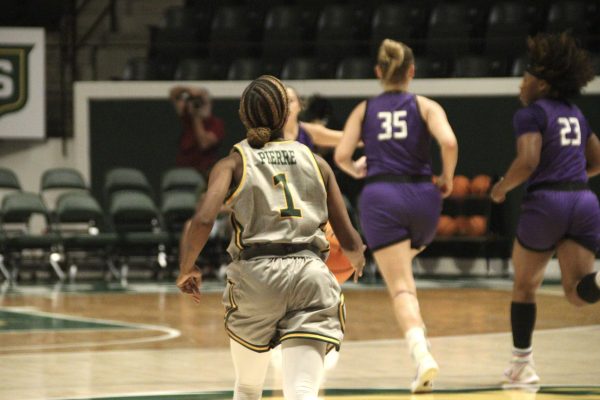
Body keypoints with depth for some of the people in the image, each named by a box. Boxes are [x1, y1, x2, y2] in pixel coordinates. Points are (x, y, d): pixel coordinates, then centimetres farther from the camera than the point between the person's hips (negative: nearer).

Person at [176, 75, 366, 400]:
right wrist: (357, 258, 38)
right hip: (311, 273, 0)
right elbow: (349, 241, 15)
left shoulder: (233, 163, 8)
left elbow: (203, 220, -11)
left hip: (255, 275, 0)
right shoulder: (315, 162, 15)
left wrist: (186, 270, 6)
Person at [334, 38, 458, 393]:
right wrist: (447, 179, 5)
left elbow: (341, 155, 2)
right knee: (402, 266, 31)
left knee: (401, 285, -8)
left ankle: (422, 354, -27)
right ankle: (416, 335, 22)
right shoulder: (425, 106, 7)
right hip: (421, 194, 1)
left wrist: (356, 170, 24)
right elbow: (449, 142, -11)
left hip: (380, 196, -1)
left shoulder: (364, 110, 11)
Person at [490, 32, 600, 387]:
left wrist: (501, 188, -1)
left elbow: (528, 161, -16)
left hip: (546, 202, -5)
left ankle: (522, 364, 22)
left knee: (525, 286, 16)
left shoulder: (531, 114, -3)